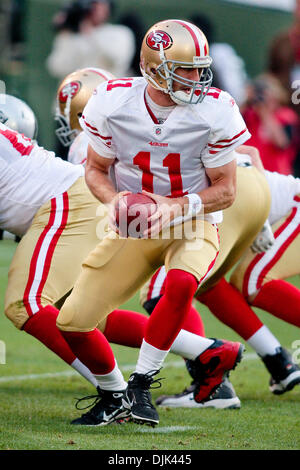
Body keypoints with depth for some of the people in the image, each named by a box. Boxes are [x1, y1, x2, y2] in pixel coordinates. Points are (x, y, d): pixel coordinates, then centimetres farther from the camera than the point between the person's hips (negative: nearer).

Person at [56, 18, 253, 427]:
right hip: (134, 226, 2)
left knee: (180, 283, -38)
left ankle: (140, 385, -20)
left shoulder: (213, 113, -16)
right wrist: (113, 198, -20)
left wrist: (176, 207, -26)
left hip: (194, 226, -2)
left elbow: (225, 191, -8)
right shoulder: (112, 105, -12)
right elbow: (95, 169, 3)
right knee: (73, 322, -9)